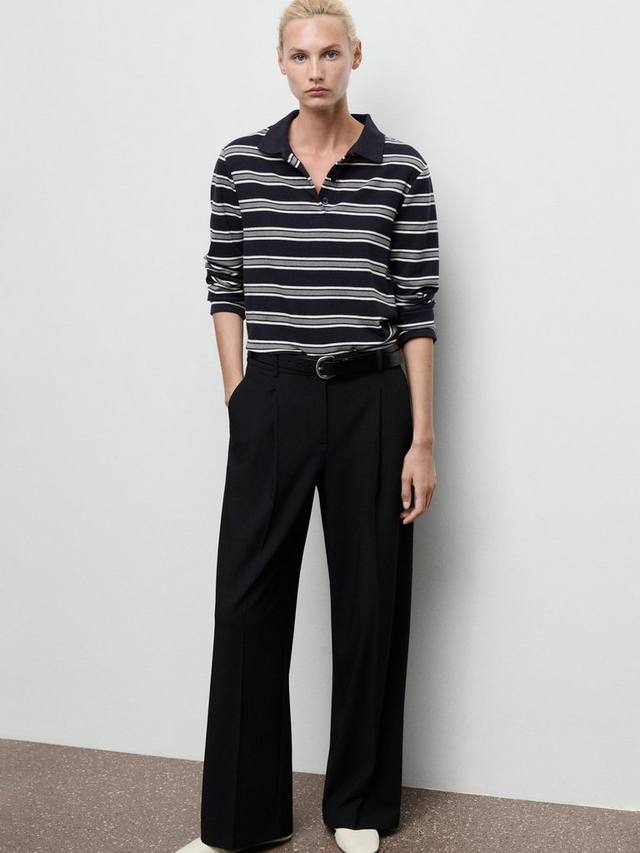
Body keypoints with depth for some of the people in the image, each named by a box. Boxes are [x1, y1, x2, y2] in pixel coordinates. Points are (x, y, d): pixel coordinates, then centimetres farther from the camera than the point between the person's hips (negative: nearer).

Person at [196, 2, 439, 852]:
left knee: (370, 602, 8)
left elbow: (416, 309, -2)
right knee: (249, 600, 4)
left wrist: (423, 438, -4)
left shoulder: (402, 168, -1)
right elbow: (225, 287, 9)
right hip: (274, 402, 1)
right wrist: (237, 397, 2)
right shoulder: (240, 162, 3)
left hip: (370, 403, 0)